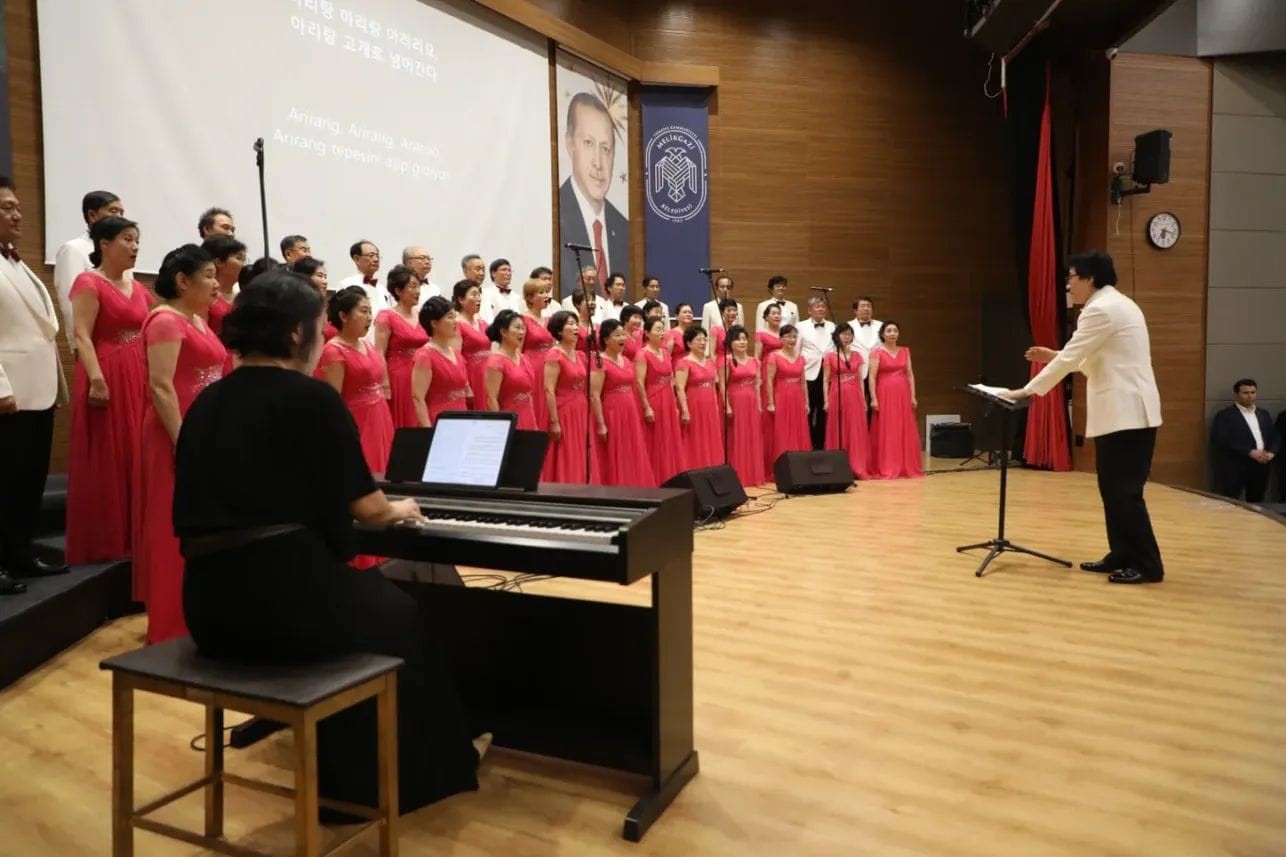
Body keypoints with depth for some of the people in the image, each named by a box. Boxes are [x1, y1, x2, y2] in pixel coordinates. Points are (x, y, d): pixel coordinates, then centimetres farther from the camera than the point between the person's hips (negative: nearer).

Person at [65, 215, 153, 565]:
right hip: (106, 379, -7)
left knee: (134, 459, 10)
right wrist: (96, 379, -24)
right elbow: (82, 336, -14)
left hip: (138, 379, 7)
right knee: (104, 463, -2)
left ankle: (131, 536, 19)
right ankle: (102, 542, 6)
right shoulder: (88, 284, -6)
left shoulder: (137, 287, 15)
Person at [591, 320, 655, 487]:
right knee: (614, 463, -2)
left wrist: (637, 415, 17)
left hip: (630, 415, 8)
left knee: (633, 460, 10)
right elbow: (594, 396, -15)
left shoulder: (626, 360, 12)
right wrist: (600, 424, -19)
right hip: (611, 416, -7)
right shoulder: (600, 363, -10)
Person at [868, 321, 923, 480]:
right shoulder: (877, 352, -3)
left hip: (903, 394, 4)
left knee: (905, 431, 6)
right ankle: (885, 469, 2)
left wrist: (913, 396, 4)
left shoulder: (905, 351, 10)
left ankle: (907, 467, 14)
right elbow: (872, 377, -7)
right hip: (885, 394, -4)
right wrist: (873, 398, -14)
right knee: (885, 431, -2)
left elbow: (910, 374, 10)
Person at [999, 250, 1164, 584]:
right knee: (1114, 488, 12)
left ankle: (1147, 565, -2)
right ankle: (1122, 556, 17)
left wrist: (1027, 390, -5)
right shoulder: (1117, 304, 19)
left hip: (1126, 414, -10)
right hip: (1127, 412, 10)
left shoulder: (1100, 309, -13)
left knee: (1125, 490, -7)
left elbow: (1070, 358, -13)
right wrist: (1055, 356, 21)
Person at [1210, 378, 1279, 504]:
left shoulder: (1264, 414, 18)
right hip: (1235, 468, -6)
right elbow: (1223, 440, -15)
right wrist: (1250, 452, -19)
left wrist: (1271, 453, -4)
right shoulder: (1225, 415, -3)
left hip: (1260, 466, 6)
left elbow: (1275, 437, 17)